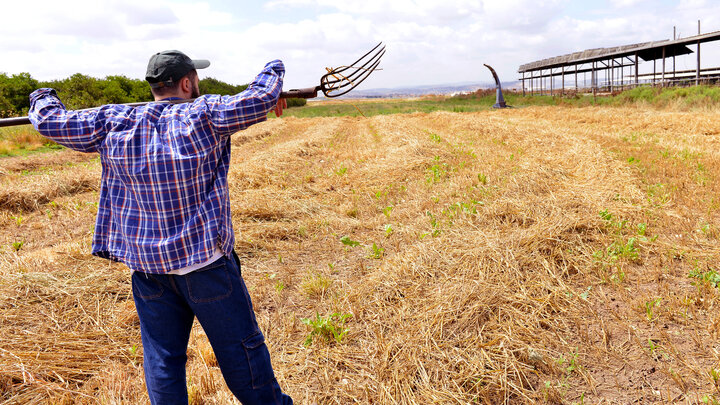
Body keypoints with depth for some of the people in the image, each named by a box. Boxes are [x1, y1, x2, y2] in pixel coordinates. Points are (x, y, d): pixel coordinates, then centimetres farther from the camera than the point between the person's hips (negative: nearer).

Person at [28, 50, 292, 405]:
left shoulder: (112, 123, 1)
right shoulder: (205, 115, -11)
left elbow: (50, 122, 9)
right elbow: (262, 99, -11)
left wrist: (43, 98, 32)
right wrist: (274, 69, 11)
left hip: (147, 267, 4)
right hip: (206, 262, -4)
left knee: (162, 359, 14)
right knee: (240, 348, 11)